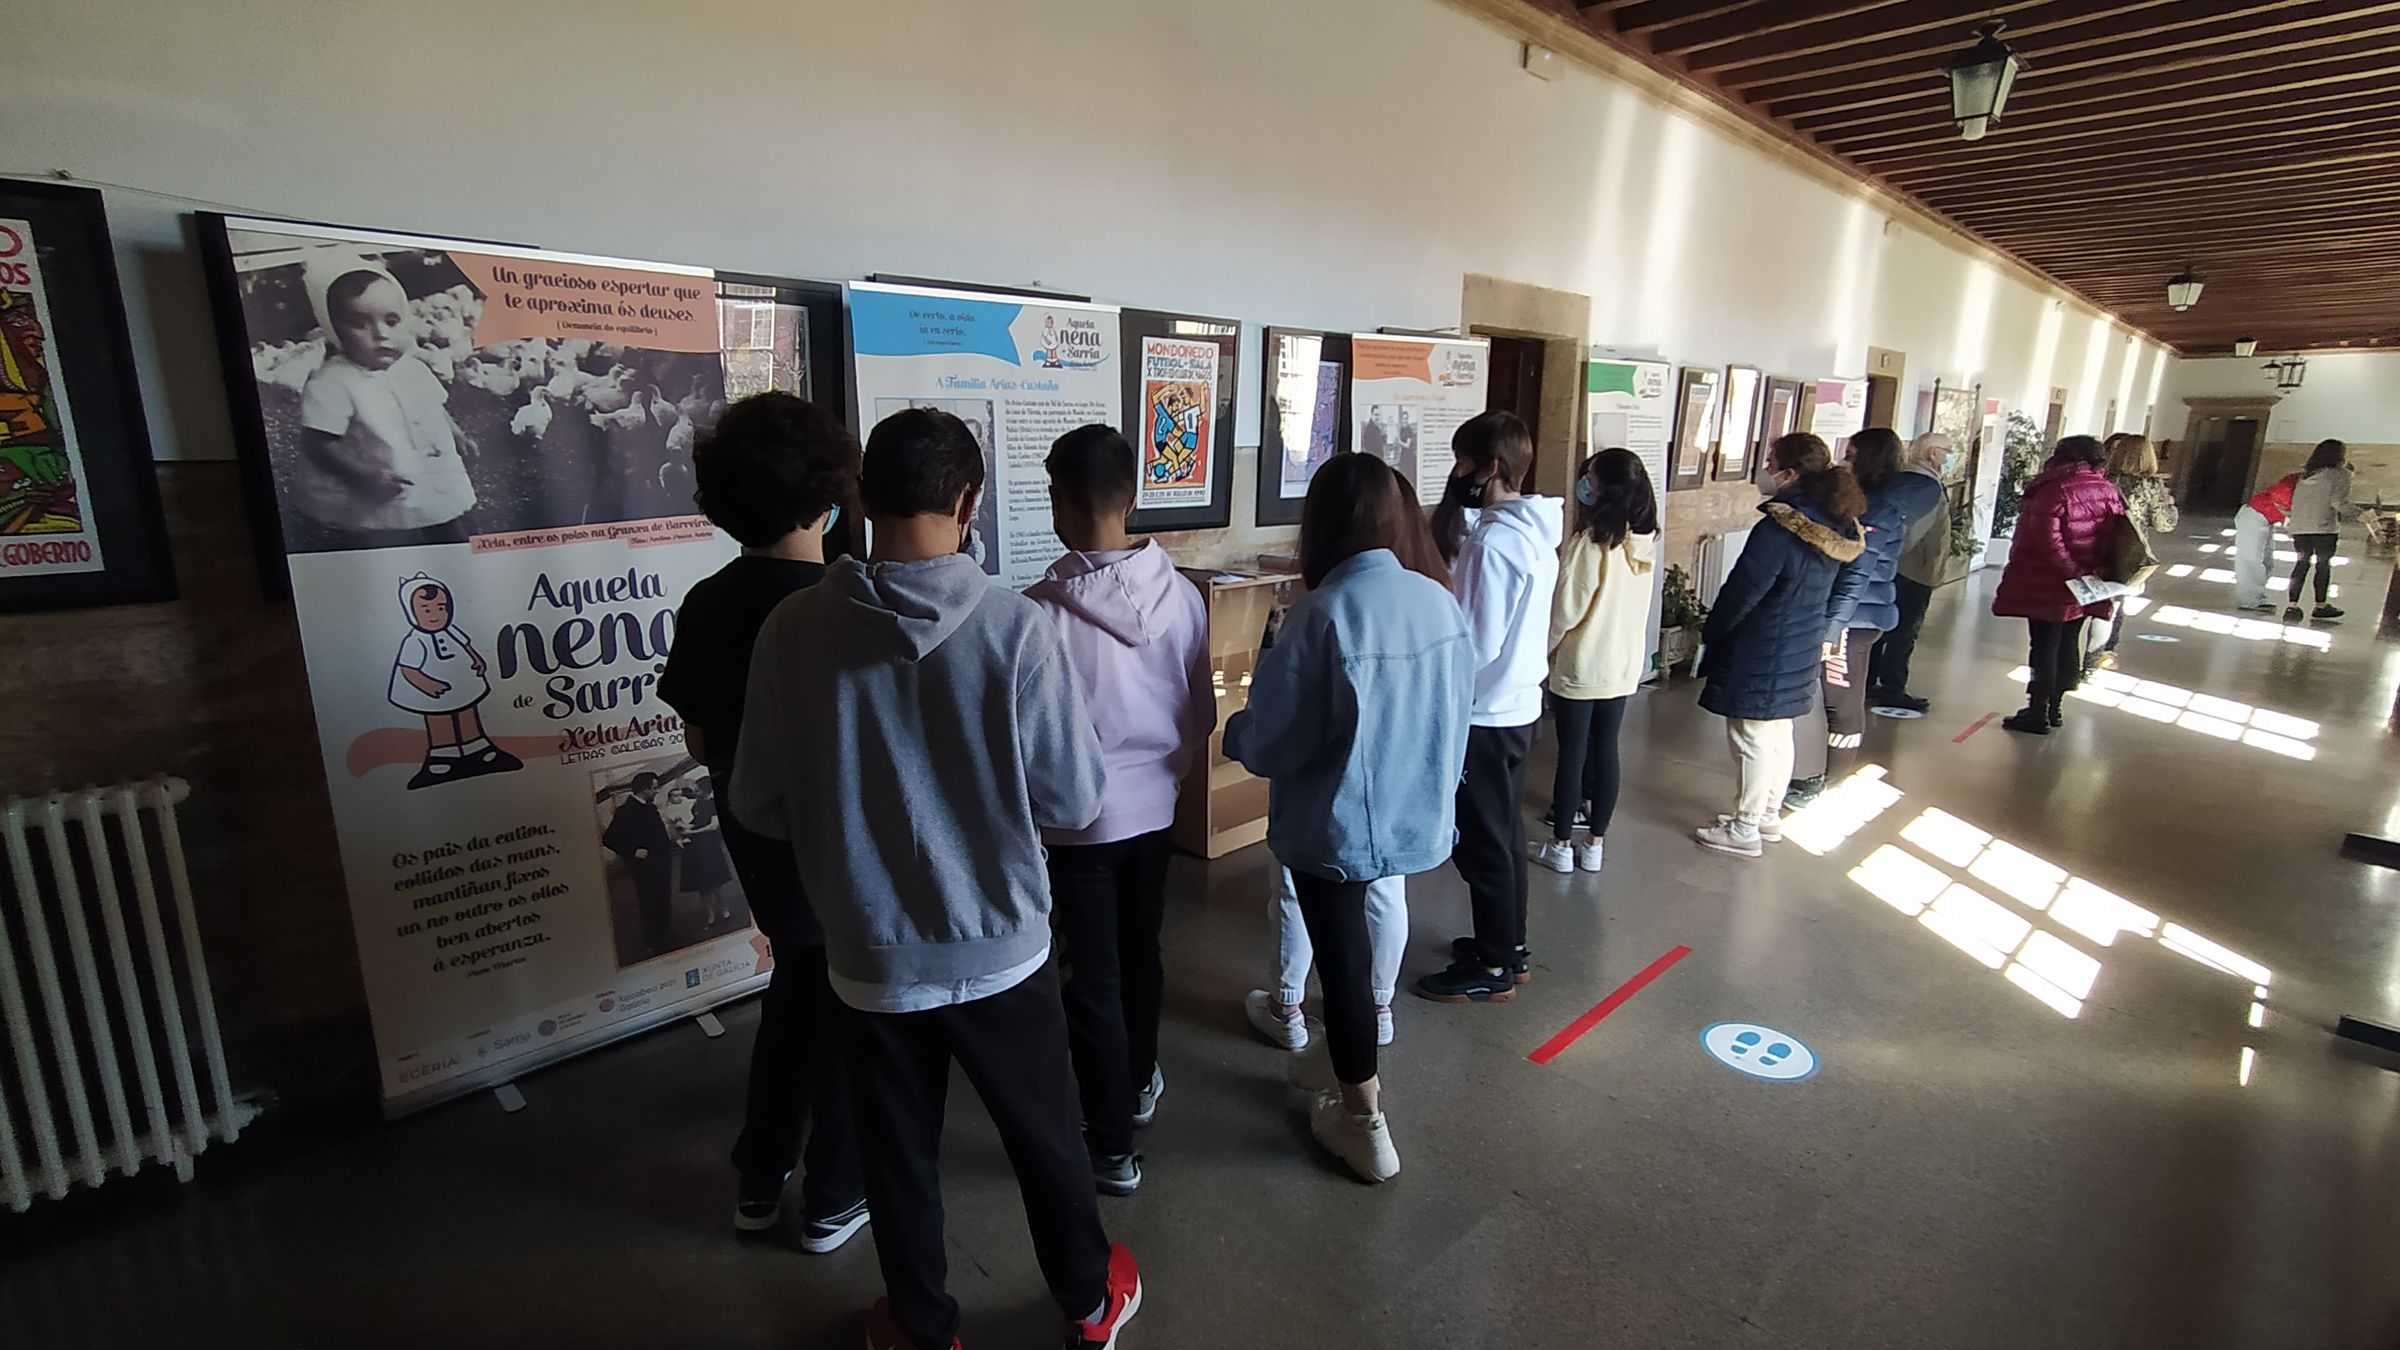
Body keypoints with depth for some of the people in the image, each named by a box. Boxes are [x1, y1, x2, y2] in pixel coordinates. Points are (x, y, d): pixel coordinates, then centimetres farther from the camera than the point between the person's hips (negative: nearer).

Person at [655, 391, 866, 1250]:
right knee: (849, 1008, 14)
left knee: (796, 985, 25)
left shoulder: (705, 605, -6)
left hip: (757, 838, 6)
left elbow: (700, 742, 2)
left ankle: (758, 1181, 36)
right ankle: (835, 1199, 29)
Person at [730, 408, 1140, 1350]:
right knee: (1045, 1137, 21)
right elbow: (1073, 799, -13)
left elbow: (758, 805, -3)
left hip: (871, 957, 1)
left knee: (898, 1155, 22)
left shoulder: (794, 628, -13)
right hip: (1001, 947, -1)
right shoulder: (1017, 626, -19)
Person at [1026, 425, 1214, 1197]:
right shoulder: (1182, 594, -8)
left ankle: (1112, 1146, 22)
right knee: (1141, 955, 24)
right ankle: (1140, 1084, 46)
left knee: (1093, 981, 10)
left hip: (1079, 817, -5)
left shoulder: (1043, 608, -22)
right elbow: (1203, 713, 1)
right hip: (1152, 806, 5)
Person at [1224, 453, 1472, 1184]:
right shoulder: (1441, 602, -5)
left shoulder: (1323, 614, -24)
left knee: (1342, 959, 11)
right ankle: (1359, 1087, 49)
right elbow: (1455, 711, 7)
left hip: (1336, 826, -7)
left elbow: (1270, 744, -18)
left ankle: (1365, 1123, 27)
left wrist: (1235, 730, 4)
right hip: (1417, 816, 7)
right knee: (1351, 945, 28)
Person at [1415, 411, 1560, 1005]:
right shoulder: (1536, 531, 6)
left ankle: (1492, 968, 17)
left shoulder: (1493, 542, -23)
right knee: (1505, 834, 20)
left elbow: (1477, 644, -23)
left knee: (1481, 842, 4)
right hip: (1518, 704, 9)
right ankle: (1509, 944, 34)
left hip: (1485, 715, -9)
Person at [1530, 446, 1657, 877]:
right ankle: (1594, 843, 25)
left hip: (1580, 668, -6)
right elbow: (1634, 608, 8)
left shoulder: (1589, 543, -21)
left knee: (1572, 755, 5)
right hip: (1625, 666, 6)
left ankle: (1561, 846, 18)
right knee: (1605, 753, 13)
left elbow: (1565, 610, -16)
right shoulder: (1645, 542, 0)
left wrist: (1542, 649, -1)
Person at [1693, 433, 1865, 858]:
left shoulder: (1778, 530, -24)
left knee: (1752, 739, 2)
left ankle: (1744, 829, 13)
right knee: (1779, 735, 19)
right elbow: (1820, 592, 11)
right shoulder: (1836, 528, 3)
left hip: (1762, 655, -9)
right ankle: (1768, 816, 33)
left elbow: (1742, 592, -18)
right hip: (1805, 648, 9)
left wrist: (1710, 633, -5)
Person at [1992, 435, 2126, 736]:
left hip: (2049, 586, -7)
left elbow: (2047, 538, -23)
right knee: (2068, 645, 15)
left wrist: (2069, 571, -17)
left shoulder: (2056, 489, -14)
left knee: (2045, 647, -1)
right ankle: (2054, 707, 26)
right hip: (2087, 589, 7)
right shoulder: (2108, 491, 5)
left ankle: (2038, 714, 4)